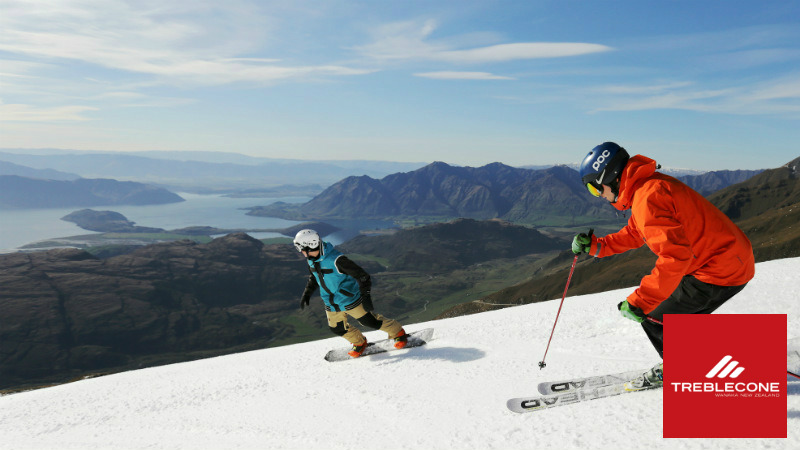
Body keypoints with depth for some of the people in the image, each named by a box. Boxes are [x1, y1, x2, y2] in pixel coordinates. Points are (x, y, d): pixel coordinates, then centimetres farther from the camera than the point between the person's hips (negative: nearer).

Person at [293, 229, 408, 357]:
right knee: (337, 329, 14)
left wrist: (366, 296, -30)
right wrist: (307, 293, 12)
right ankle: (359, 343, 40)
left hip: (350, 299, -7)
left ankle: (398, 333, 22)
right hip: (331, 304, 7)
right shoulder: (311, 260, -6)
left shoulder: (336, 260, -30)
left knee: (370, 322, -1)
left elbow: (362, 276, -26)